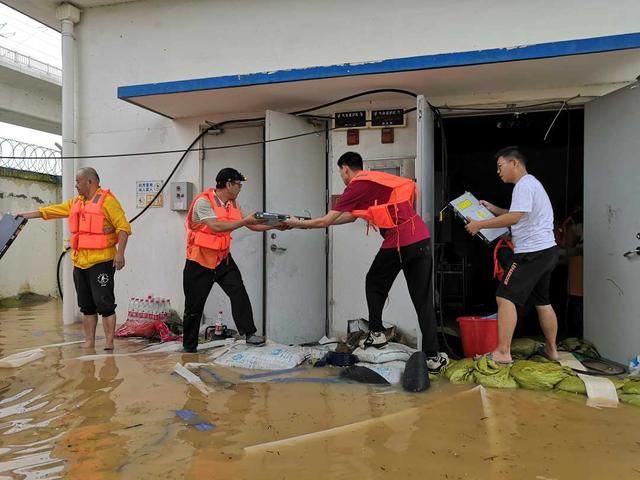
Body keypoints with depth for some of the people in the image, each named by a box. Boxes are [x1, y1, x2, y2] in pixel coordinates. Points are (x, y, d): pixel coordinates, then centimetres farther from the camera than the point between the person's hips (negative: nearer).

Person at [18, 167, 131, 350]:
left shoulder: (107, 200, -8)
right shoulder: (76, 202, 16)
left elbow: (123, 227, -14)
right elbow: (53, 210, 27)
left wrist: (120, 253, -21)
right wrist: (27, 215, 31)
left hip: (101, 262, -8)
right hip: (80, 263, 8)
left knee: (105, 304, -5)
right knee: (86, 306, 13)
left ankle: (109, 345, 0)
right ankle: (89, 343, 22)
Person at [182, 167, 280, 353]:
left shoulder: (232, 205, 6)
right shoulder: (203, 201, -17)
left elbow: (252, 226, 8)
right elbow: (216, 226, -28)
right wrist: (245, 220, -26)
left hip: (223, 258, 5)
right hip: (199, 260, -5)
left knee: (239, 292, -13)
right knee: (194, 306, 6)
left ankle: (249, 333, -9)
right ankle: (189, 347, 22)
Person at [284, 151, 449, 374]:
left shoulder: (356, 186, 0)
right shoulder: (377, 179, 24)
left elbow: (325, 222, 2)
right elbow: (351, 216, 29)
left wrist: (299, 223, 20)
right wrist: (310, 220, 33)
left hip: (398, 242, -7)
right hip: (422, 238, 7)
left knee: (374, 285, 20)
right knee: (423, 299, 7)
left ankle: (376, 333, 21)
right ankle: (433, 356, 8)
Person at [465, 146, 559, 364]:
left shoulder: (524, 185, -13)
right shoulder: (532, 183, 21)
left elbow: (514, 217, -24)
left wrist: (480, 224, -18)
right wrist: (493, 209, 23)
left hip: (532, 252, -11)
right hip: (546, 250, 11)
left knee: (505, 298, -12)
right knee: (542, 301, 19)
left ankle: (503, 353, -12)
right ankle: (551, 349, 30)